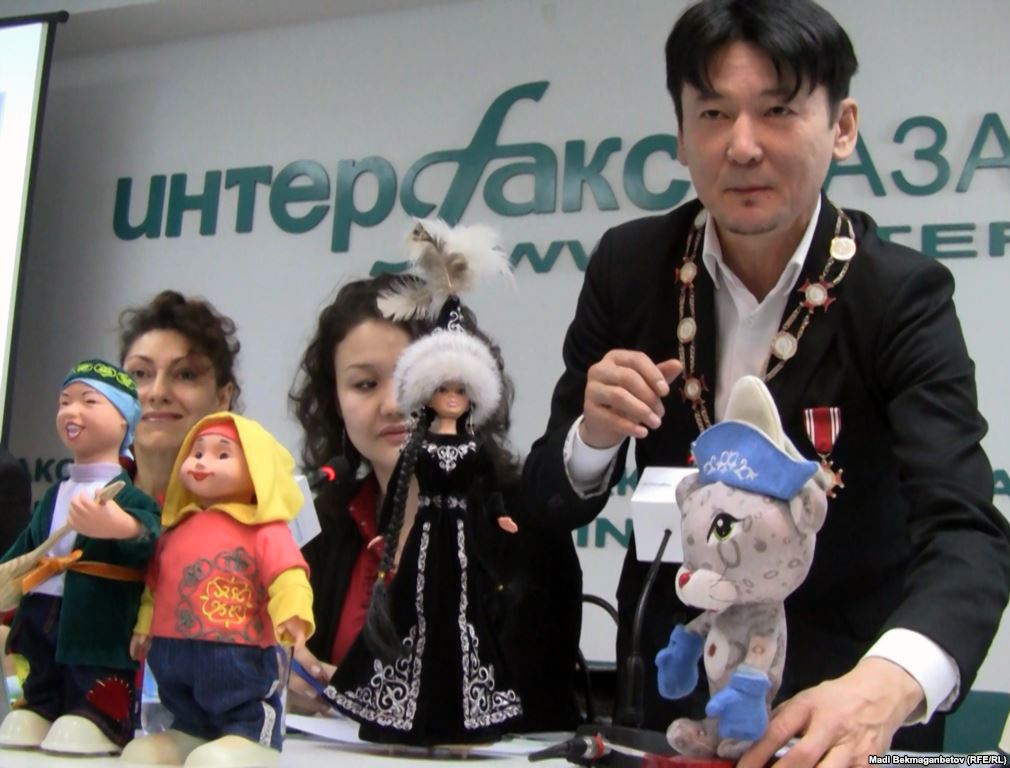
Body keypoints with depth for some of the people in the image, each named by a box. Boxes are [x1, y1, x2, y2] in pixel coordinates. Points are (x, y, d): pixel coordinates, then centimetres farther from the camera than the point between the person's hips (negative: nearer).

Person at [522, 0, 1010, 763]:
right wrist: (594, 434, -27)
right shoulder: (628, 266, -11)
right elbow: (553, 501, -5)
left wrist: (886, 686, -50)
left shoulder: (901, 294, -19)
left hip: (842, 687, -2)